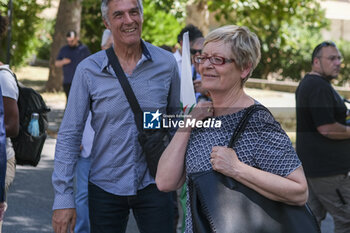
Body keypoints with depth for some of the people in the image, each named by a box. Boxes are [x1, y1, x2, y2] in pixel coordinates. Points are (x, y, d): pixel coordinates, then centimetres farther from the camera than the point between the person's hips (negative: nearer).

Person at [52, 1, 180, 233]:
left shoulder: (167, 63, -3)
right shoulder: (88, 70, -7)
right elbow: (69, 134, -4)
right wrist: (63, 197, -8)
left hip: (154, 185, 1)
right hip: (105, 187, 0)